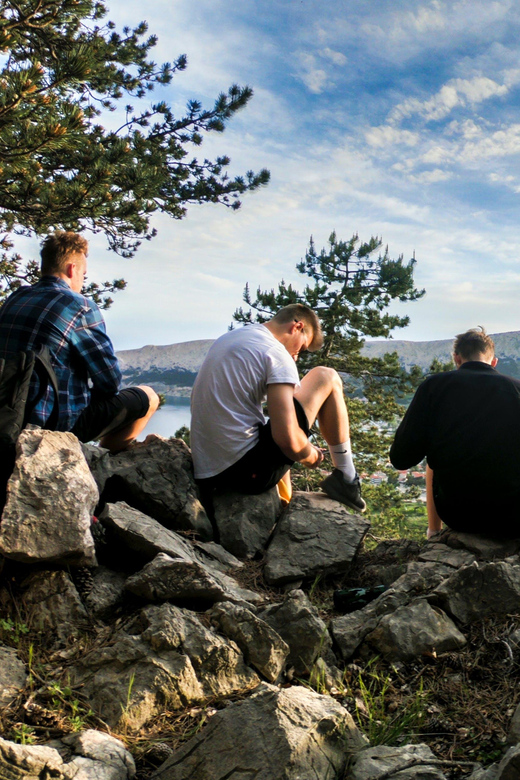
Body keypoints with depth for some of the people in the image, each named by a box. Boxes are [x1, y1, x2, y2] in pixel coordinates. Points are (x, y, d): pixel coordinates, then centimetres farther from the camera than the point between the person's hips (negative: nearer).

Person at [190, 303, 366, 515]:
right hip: (249, 472, -8)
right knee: (326, 377, 3)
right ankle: (346, 480, 11)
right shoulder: (276, 353, -11)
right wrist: (311, 456, 3)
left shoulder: (226, 339, 15)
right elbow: (287, 440, -20)